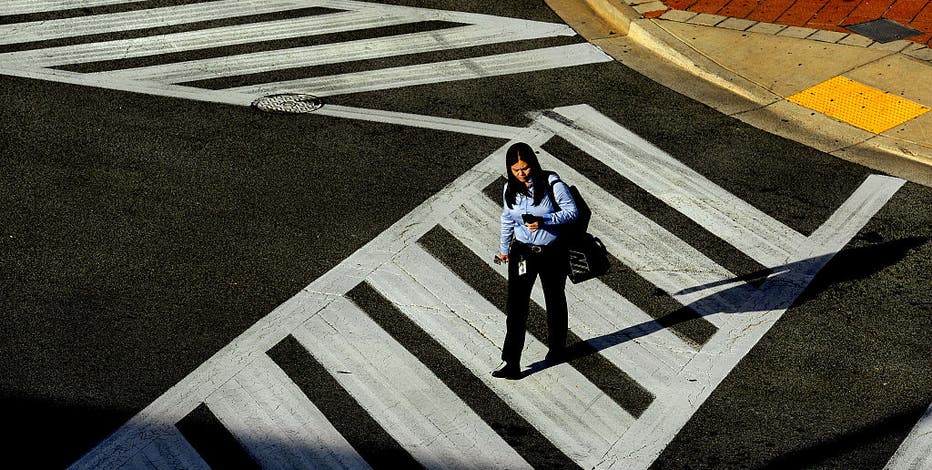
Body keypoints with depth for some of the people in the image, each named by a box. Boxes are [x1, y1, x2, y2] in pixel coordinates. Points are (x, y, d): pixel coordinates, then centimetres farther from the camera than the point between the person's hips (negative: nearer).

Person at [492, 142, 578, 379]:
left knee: (555, 301, 18)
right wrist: (504, 248, 21)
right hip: (523, 252, 2)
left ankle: (556, 348, 41)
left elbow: (572, 210, -14)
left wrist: (544, 221, -28)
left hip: (552, 252, -2)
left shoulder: (551, 183, -16)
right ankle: (510, 363, -5)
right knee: (516, 305, -7)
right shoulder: (510, 189, -3)